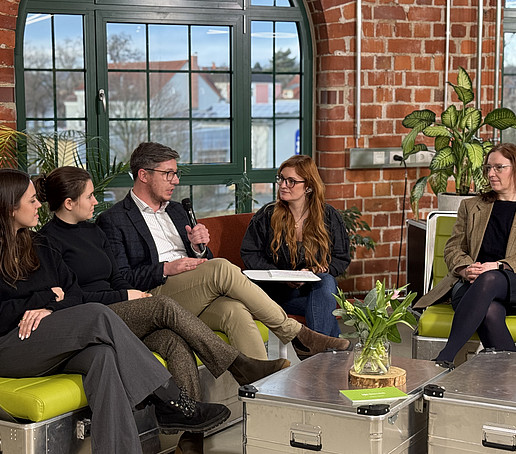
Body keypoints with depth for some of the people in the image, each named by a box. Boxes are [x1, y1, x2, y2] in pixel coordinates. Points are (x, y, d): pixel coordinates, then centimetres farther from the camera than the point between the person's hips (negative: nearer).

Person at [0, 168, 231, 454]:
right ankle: (171, 403, -24)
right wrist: (47, 298, -3)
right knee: (97, 315, -28)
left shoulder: (38, 245, 19)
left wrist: (49, 309, -9)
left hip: (49, 349, 7)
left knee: (102, 356, -30)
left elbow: (74, 293, 13)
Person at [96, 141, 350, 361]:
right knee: (222, 268, -29)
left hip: (198, 296, 6)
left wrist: (198, 247, 2)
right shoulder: (112, 220, 5)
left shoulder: (176, 210, 26)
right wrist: (166, 269, -16)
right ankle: (294, 333, -20)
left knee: (236, 311, -30)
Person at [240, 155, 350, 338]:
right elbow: (249, 254, 2)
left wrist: (316, 271, -13)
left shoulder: (330, 216, 3)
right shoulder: (266, 216, 1)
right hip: (279, 293, -2)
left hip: (320, 286, 2)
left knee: (325, 281, -35)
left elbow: (341, 259, 8)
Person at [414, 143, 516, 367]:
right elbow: (452, 248, 16)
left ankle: (445, 357, -45)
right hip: (471, 284, 2)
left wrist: (498, 266, -14)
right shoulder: (470, 206, 24)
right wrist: (466, 269, -7)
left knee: (489, 279, -40)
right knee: (490, 311, -37)